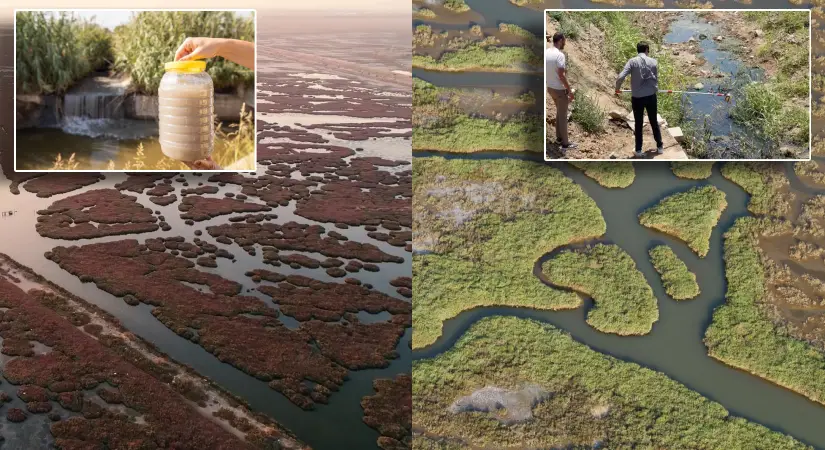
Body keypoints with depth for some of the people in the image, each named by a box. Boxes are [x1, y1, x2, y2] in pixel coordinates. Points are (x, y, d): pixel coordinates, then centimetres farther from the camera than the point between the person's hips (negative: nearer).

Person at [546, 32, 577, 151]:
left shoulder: (546, 53, 3)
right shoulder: (559, 55, -22)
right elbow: (561, 75, -25)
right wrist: (570, 90, -18)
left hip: (550, 87, 8)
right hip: (560, 89, -8)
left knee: (559, 113, 23)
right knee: (563, 116, 1)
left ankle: (559, 137, 31)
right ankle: (565, 144, 7)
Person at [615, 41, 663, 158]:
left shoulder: (632, 61, -6)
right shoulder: (653, 62, 1)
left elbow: (621, 77, -15)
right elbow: (656, 79, 7)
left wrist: (617, 88, 4)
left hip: (637, 98, -1)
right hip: (651, 96, 1)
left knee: (638, 124, 9)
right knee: (654, 122, 16)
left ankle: (638, 150, 11)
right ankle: (660, 147, 24)